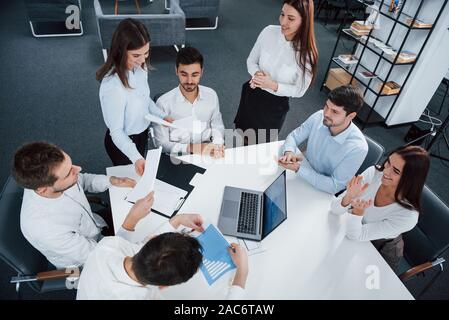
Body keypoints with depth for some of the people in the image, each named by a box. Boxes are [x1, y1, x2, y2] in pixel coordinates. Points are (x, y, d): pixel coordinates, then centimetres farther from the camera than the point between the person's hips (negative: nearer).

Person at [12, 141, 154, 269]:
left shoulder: (43, 178, -25)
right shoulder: (44, 228, -43)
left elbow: (83, 180, -1)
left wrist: (112, 180, -19)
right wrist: (133, 219, -38)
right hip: (86, 263, -5)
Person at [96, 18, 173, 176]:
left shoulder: (140, 67, -14)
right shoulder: (113, 86, -36)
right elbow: (116, 131, -28)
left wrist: (163, 116, -4)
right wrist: (136, 158, -42)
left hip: (142, 134, 7)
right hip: (124, 143, -6)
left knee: (141, 175, 30)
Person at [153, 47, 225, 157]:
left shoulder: (211, 95, 1)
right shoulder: (164, 102, -11)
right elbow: (162, 144, -7)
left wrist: (217, 145, -8)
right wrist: (192, 148, -17)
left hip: (208, 155, 3)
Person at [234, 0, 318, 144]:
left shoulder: (307, 53, -23)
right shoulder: (269, 32, -14)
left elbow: (300, 90, -13)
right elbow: (251, 61, 0)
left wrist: (273, 85, -27)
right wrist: (257, 73, -22)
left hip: (276, 105, -3)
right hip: (252, 95, 3)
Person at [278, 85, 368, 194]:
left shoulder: (358, 148, -29)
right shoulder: (319, 117, -16)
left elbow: (334, 186, -25)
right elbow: (293, 136, -3)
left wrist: (299, 168, -33)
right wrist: (289, 151, -27)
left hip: (321, 191, -4)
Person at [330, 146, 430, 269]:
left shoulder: (408, 215, -33)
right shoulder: (373, 172, -24)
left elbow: (355, 235, -28)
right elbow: (335, 209, -21)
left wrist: (358, 211, -47)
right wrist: (348, 198, -43)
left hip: (381, 251, -3)